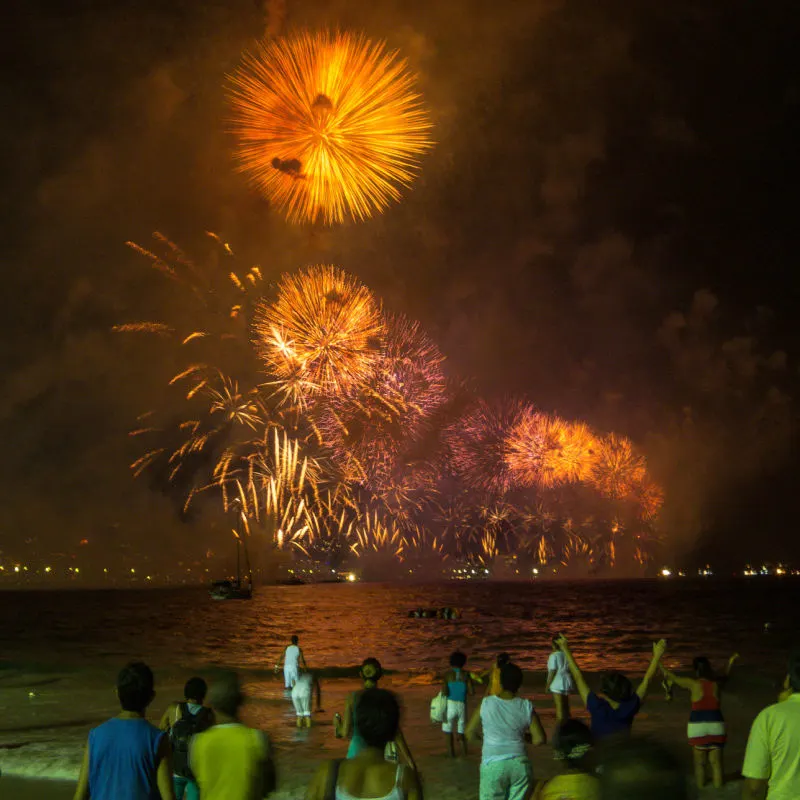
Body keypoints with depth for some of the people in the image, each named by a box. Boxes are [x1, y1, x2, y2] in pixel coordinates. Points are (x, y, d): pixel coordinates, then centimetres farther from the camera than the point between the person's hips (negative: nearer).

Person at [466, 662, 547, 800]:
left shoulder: (485, 704, -5)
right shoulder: (527, 707, -3)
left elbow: (469, 733, 3)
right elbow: (540, 739, -2)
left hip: (493, 766, -2)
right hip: (520, 765, 2)